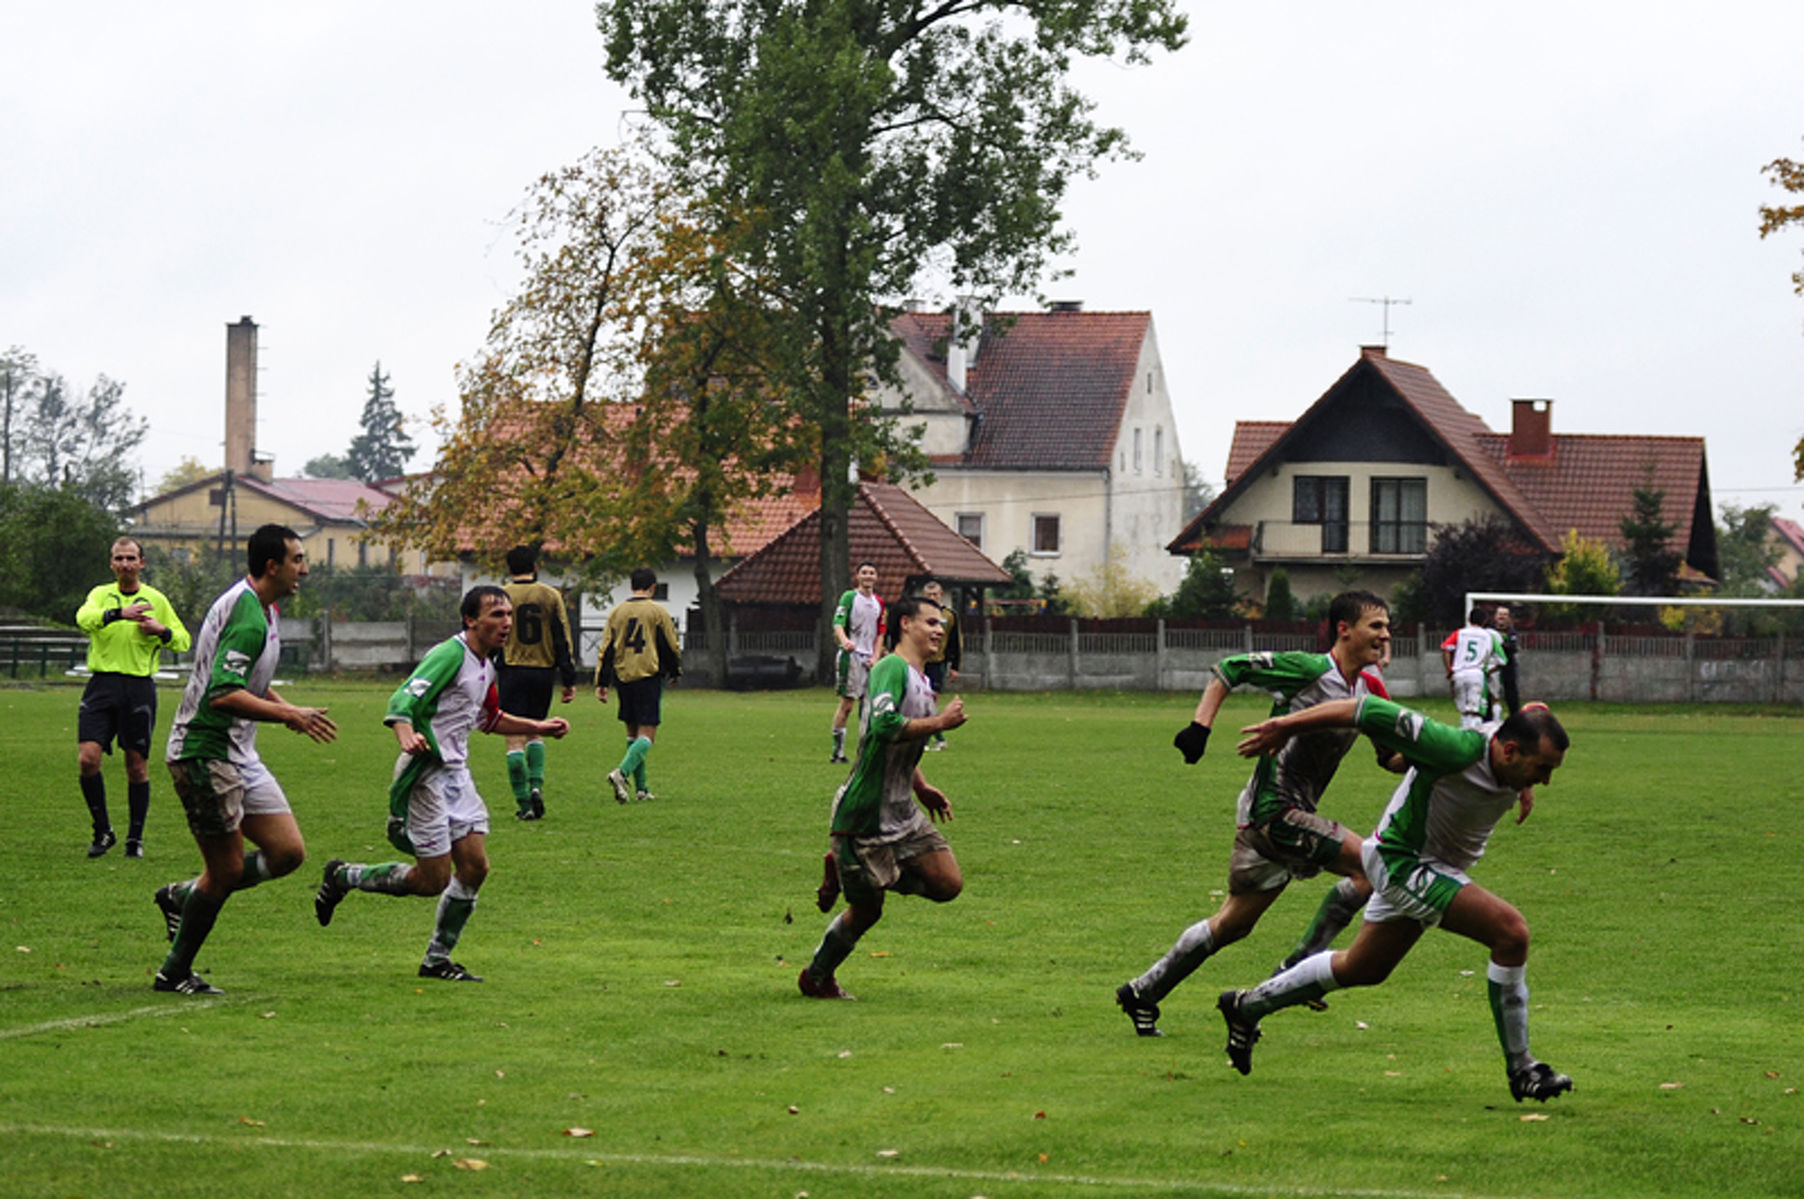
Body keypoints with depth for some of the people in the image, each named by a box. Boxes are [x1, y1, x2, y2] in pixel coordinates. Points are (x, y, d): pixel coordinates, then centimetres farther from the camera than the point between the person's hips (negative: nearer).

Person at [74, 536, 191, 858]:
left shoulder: (156, 600, 10)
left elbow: (184, 641, 15)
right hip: (102, 684, 0)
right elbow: (84, 618, -15)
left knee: (137, 766, 1)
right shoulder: (101, 594, 8)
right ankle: (102, 831, 2)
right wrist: (119, 613, -32)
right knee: (87, 757, -12)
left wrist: (162, 631, -7)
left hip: (139, 685, 0)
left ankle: (135, 838, 13)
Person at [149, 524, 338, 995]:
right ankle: (174, 973, 10)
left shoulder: (263, 611, 13)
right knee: (227, 870, -4)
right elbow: (223, 695, -29)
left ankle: (184, 897, 17)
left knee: (288, 852, 4)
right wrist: (289, 715, -28)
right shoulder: (248, 617, -20)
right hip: (206, 753, -10)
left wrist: (288, 710, 13)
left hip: (239, 755, 10)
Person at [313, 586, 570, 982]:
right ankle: (343, 877, 14)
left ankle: (438, 959, 12)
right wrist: (407, 738, -44)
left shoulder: (486, 666, 13)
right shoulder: (451, 655, -16)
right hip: (426, 775, -9)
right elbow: (402, 701, -25)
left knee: (474, 867, 1)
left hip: (456, 774, 9)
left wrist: (538, 727, 25)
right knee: (433, 879, -6)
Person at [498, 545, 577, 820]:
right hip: (543, 671, 3)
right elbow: (563, 640, 3)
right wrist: (569, 679, 6)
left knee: (515, 739, -1)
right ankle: (536, 785, 0)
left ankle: (524, 803, -5)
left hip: (512, 671, -3)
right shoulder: (551, 596, 3)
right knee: (536, 731, 20)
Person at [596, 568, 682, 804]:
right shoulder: (657, 612, -3)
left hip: (623, 676, 5)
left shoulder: (617, 612, 7)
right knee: (647, 733, -6)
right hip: (649, 676, -5)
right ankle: (622, 773, -29)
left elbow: (606, 648, 7)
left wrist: (602, 682, 10)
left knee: (632, 732, 14)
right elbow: (671, 647, 1)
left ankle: (640, 787, 14)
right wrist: (675, 671, 20)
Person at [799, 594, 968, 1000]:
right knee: (867, 910, 0)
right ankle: (817, 977, 24)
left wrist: (922, 788, 21)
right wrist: (940, 722, -24)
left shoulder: (921, 678, 15)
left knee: (948, 883, -2)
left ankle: (849, 870, 14)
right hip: (864, 811, -9)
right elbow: (884, 726, -32)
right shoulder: (892, 669, -15)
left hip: (901, 811, 9)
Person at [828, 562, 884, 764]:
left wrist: (875, 656, 5)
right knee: (847, 703, -9)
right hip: (851, 655, -6)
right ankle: (838, 750, -6)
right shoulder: (849, 597, -3)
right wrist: (844, 640, -33)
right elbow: (838, 624, -13)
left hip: (869, 658, 6)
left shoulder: (878, 603, 15)